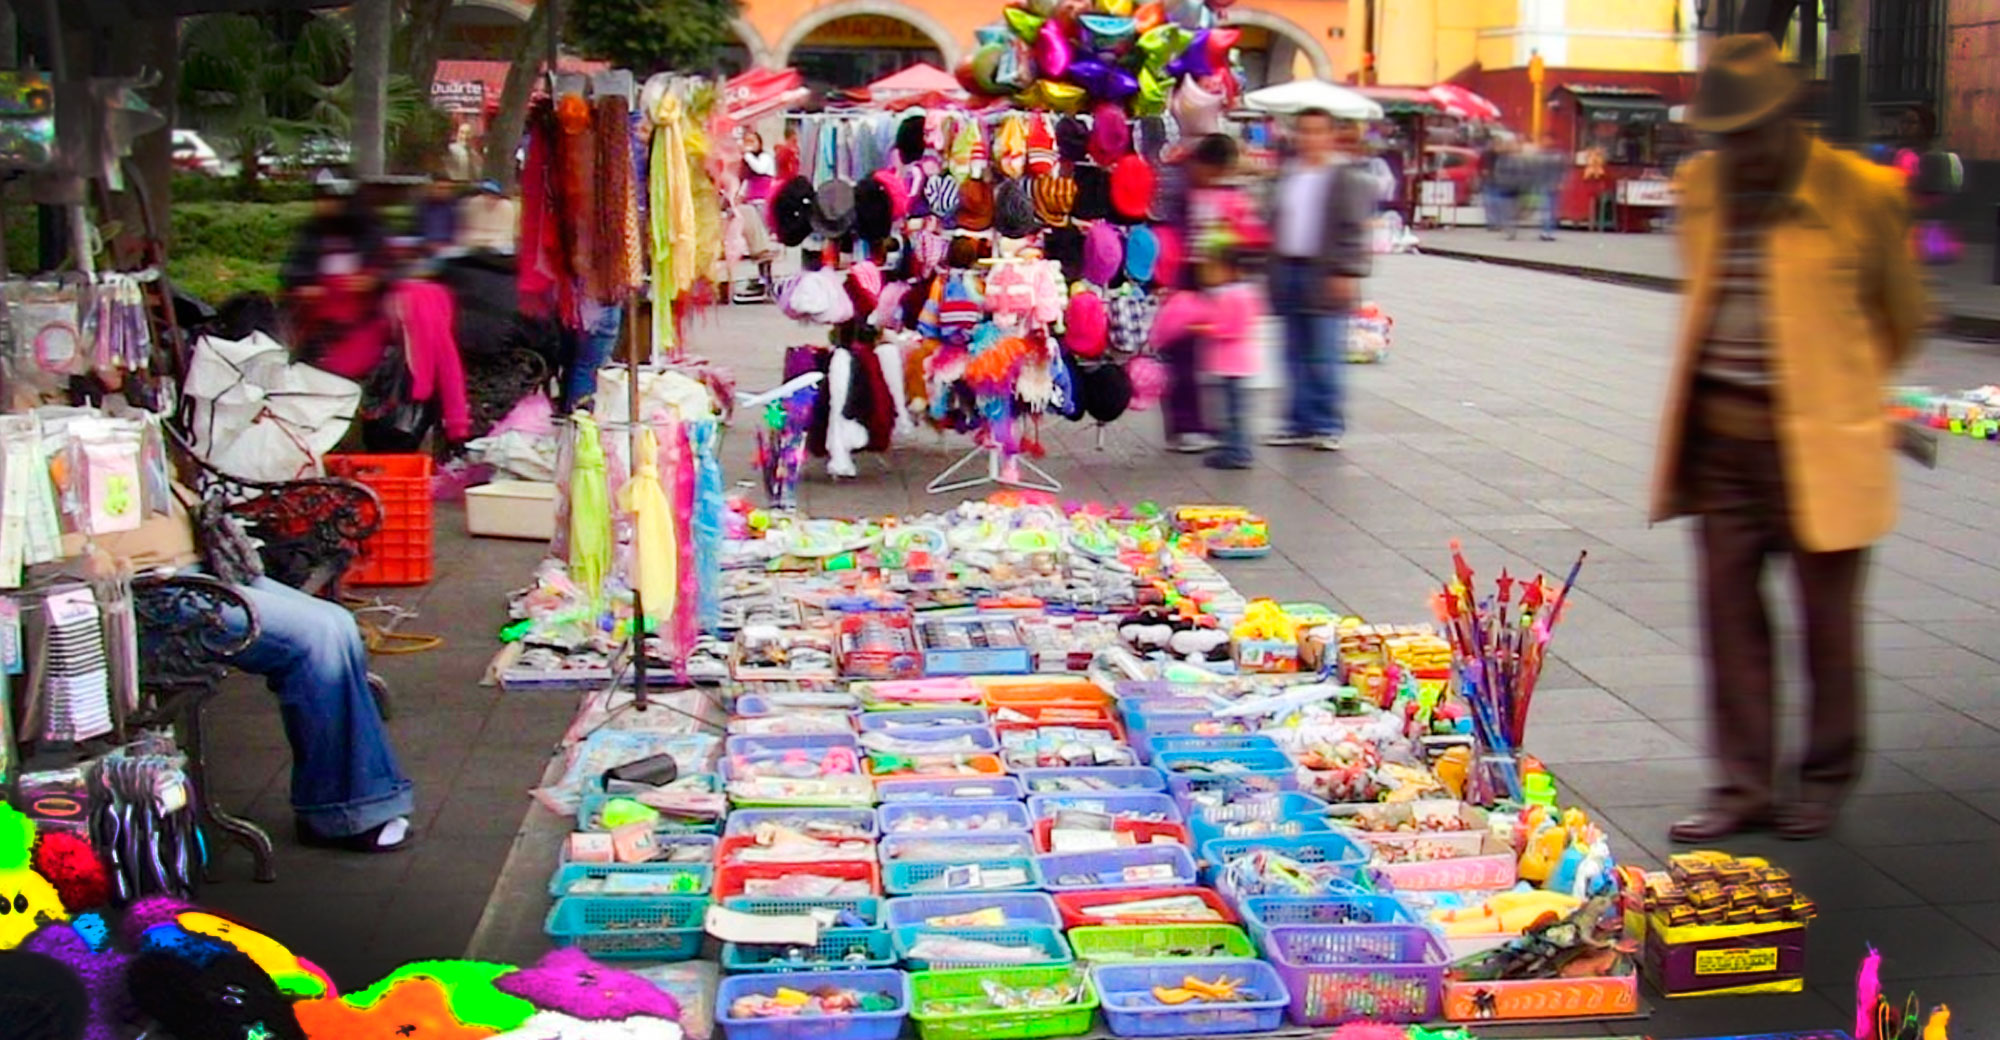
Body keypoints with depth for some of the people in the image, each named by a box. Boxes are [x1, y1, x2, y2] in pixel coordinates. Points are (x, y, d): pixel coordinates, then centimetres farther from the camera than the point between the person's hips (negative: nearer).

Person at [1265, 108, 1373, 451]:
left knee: (1323, 356, -5)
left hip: (1323, 275, -6)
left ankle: (1327, 425, 3)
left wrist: (1348, 272, -16)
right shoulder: (1288, 175, 16)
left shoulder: (1347, 178, -4)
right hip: (1288, 268, 6)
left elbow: (1354, 230, -9)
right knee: (1296, 355, 9)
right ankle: (1301, 422, 15)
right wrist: (1274, 270, 15)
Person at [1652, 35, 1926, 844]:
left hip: (1817, 441, -4)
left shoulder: (1861, 193, -9)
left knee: (1826, 615, 8)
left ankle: (1825, 778, 24)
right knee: (1728, 609, 6)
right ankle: (1743, 785, 15)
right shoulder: (1698, 186, 5)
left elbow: (1903, 314, 6)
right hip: (1721, 433, 4)